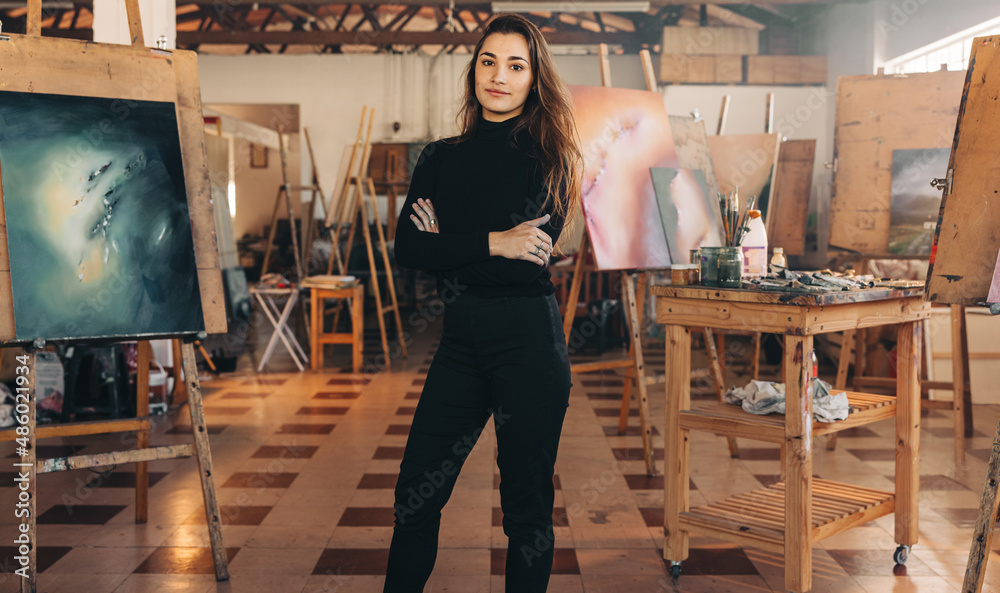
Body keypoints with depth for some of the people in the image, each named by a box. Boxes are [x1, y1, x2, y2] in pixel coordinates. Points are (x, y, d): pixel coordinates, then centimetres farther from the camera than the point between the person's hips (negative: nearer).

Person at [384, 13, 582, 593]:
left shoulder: (547, 157, 0)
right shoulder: (441, 158, 11)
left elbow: (530, 258, -12)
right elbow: (407, 248, -2)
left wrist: (450, 247, -5)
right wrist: (491, 243, -14)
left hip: (529, 339, -4)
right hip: (460, 340, 4)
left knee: (527, 503, 7)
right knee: (416, 491, 7)